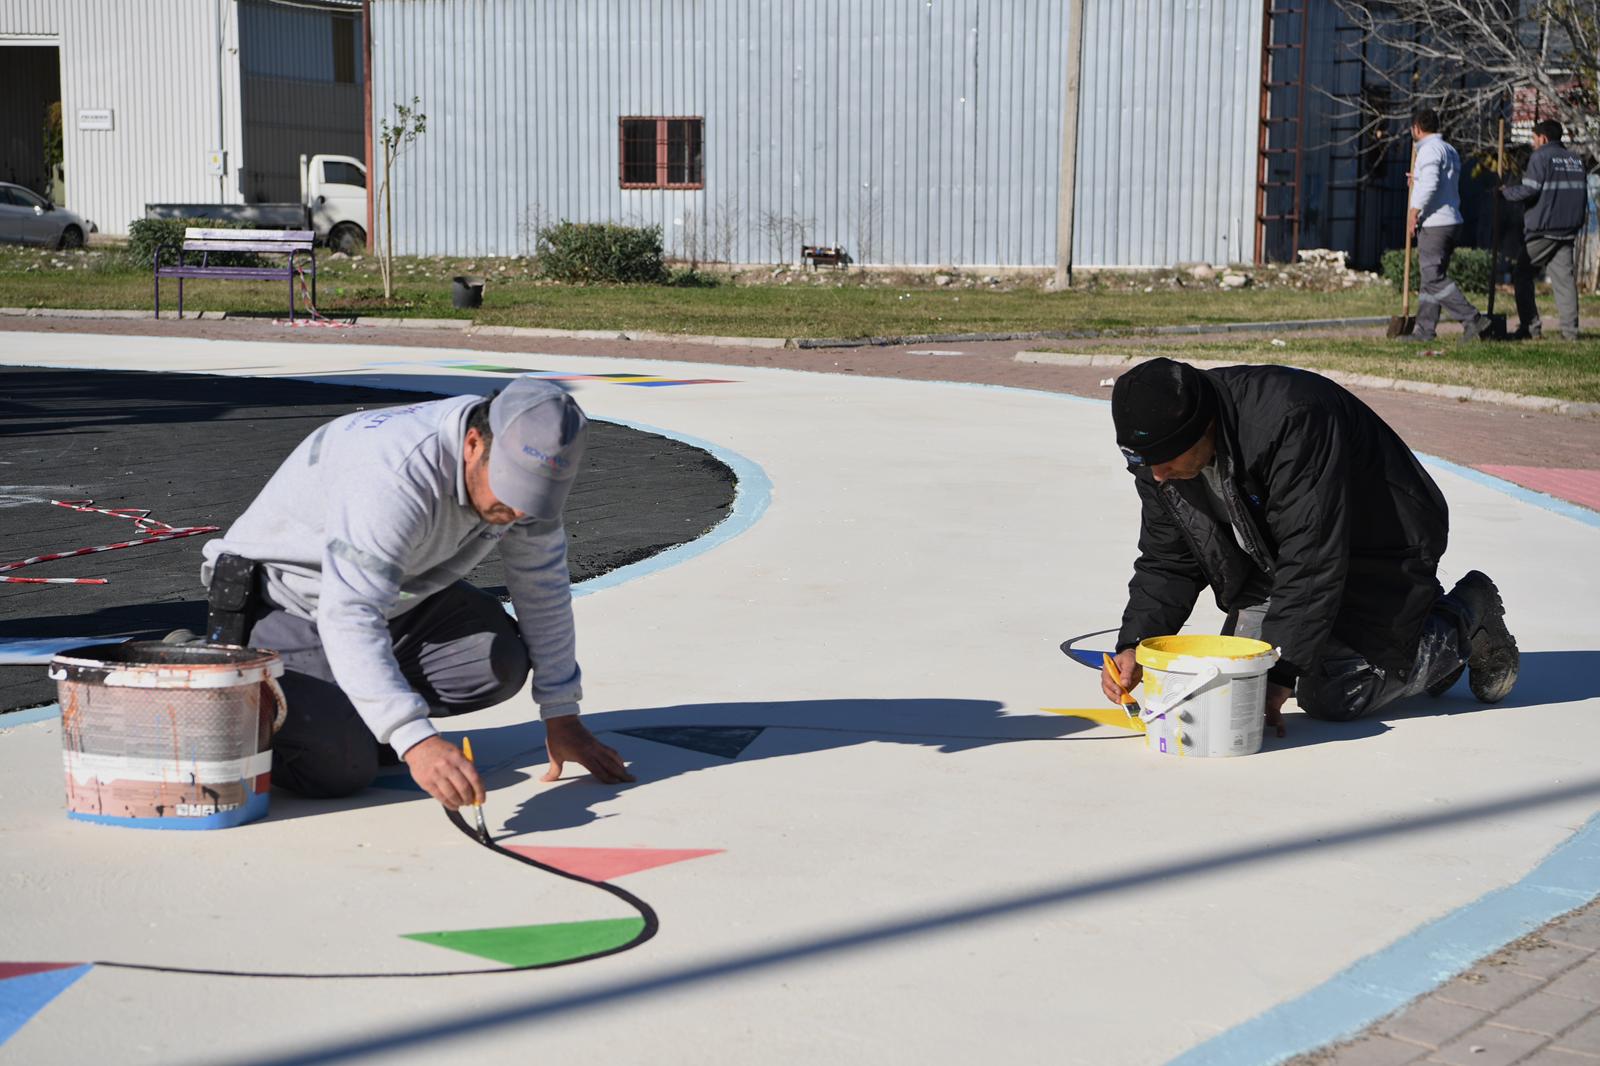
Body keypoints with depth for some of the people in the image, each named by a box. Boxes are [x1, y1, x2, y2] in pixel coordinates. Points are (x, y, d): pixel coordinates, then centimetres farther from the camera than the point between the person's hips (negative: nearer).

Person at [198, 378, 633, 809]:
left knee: (499, 660, -13)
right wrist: (416, 741, -54)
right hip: (283, 605, -7)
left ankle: (353, 714, 8)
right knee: (340, 765, -23)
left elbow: (543, 585, -1)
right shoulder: (396, 475, -38)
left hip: (390, 599, 7)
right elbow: (349, 618, -45)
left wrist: (562, 717, -2)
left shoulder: (523, 463, -14)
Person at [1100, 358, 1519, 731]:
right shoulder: (1159, 454, -14)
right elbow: (1166, 563, -4)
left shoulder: (1292, 420, -38)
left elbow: (1312, 561, -36)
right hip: (1276, 558, 8)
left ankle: (1464, 619, 9)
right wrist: (1134, 647, -20)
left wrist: (1278, 676, -35)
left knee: (1332, 696, -16)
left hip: (1381, 551, -8)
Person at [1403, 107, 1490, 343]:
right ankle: (1425, 330, 11)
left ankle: (1472, 319, -14)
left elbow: (1430, 184, -24)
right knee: (1431, 278, 11)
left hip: (1434, 224, -10)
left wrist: (1414, 210, -19)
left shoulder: (1429, 149, -11)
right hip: (1452, 223, 10)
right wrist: (1417, 181, 39)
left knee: (1434, 279, -10)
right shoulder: (1450, 150, 19)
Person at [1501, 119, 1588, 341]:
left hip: (1542, 230, -7)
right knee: (1564, 277, 6)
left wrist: (1506, 191, 0)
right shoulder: (1575, 160, 15)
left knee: (1522, 275, 3)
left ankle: (1529, 327, -3)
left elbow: (1529, 190, -16)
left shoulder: (1541, 157, -8)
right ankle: (1570, 329, 0)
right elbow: (1583, 194, 17)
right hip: (1568, 229, 7)